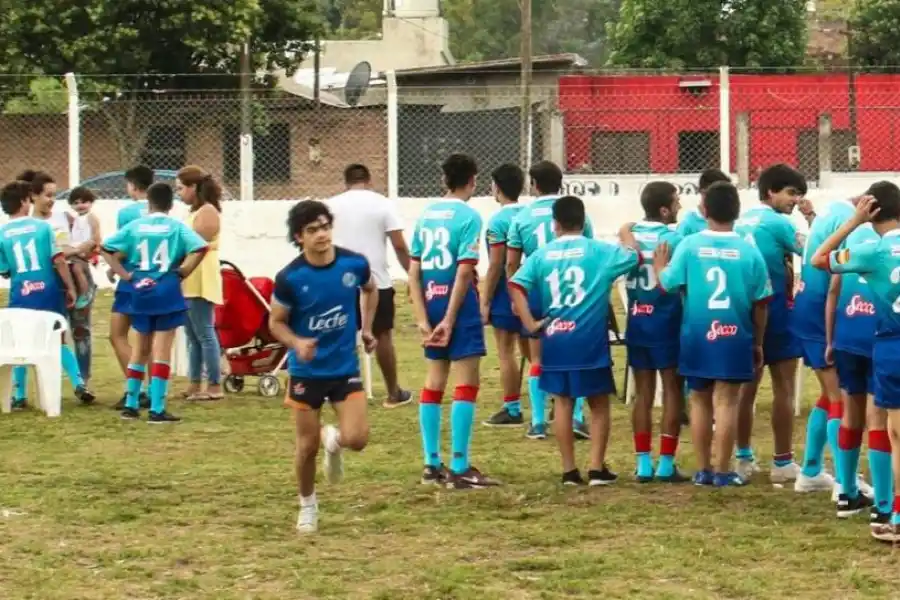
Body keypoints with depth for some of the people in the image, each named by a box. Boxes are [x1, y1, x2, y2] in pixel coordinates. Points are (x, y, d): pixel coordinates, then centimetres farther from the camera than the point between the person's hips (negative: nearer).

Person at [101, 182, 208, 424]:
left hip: (141, 292, 3)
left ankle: (131, 404, 20)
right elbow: (199, 249, -17)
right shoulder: (177, 228, -3)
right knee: (162, 350, -1)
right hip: (167, 292, -3)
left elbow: (106, 249, -2)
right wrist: (182, 271, -5)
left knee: (140, 349, 17)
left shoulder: (134, 226, 3)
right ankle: (157, 409, -4)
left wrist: (124, 274, 1)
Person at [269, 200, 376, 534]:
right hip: (306, 371, -1)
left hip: (345, 368, 1)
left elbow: (370, 289, 14)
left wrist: (367, 328, 10)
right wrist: (297, 343, -23)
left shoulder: (354, 264, -11)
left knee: (356, 439, -11)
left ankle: (333, 440, 26)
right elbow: (276, 322, -5)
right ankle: (307, 506, 30)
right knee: (307, 446, 5)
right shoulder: (290, 278, -18)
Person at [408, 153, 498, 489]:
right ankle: (460, 469, -4)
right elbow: (464, 272, -16)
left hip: (431, 302, 7)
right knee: (466, 384, -2)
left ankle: (432, 465, 20)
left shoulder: (426, 215, 9)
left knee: (434, 382, 14)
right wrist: (450, 320, -15)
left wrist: (423, 319, 3)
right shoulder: (468, 216, -9)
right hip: (458, 303, -7)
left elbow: (414, 271, 5)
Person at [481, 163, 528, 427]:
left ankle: (512, 410, 3)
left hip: (506, 294, -6)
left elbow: (495, 266, -15)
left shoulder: (498, 221, -14)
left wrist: (485, 301, -9)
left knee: (506, 353, 1)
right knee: (531, 350, 14)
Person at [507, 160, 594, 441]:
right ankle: (576, 417, 1)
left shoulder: (522, 217, 0)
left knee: (538, 360, 10)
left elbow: (511, 263, 2)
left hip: (536, 293, 1)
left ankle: (538, 422, 9)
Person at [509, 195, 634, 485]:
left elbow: (515, 285, -5)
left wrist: (529, 323, -3)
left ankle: (569, 470, 11)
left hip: (555, 339, 2)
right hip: (590, 340, -2)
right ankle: (597, 468, 5)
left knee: (563, 402, 11)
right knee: (598, 404, 9)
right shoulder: (599, 251, -3)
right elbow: (636, 258, 5)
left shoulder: (542, 254, 4)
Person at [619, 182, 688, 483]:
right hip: (666, 322, -5)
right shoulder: (673, 239, -11)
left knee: (643, 394, 10)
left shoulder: (628, 233, 5)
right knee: (672, 391, 3)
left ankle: (643, 463, 9)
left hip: (636, 322, 5)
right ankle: (666, 463, 1)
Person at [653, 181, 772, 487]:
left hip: (696, 336, 1)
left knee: (700, 400, 13)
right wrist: (758, 343, 9)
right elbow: (761, 303, -2)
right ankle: (722, 471, 3)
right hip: (734, 336, -1)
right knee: (726, 401, 3)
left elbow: (667, 284, -8)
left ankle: (703, 470, 17)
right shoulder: (748, 250, -7)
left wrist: (659, 265, 14)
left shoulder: (690, 244, -7)